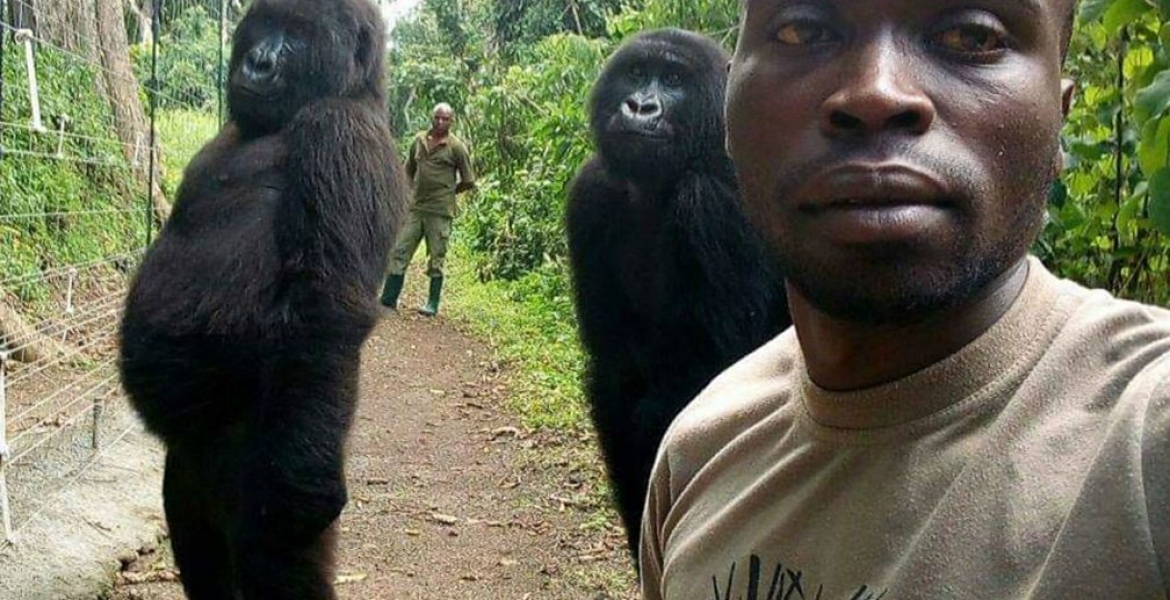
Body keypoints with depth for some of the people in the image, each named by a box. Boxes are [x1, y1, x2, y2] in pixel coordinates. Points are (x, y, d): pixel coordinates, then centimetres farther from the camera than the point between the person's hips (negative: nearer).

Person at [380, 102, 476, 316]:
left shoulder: (456, 146, -5)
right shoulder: (419, 140, 8)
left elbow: (468, 182, 0)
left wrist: (447, 192, 4)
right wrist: (417, 188, 15)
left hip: (440, 212, -5)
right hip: (415, 208, 5)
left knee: (436, 259, 3)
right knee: (399, 252, 3)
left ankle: (433, 304, 13)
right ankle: (388, 298, 9)